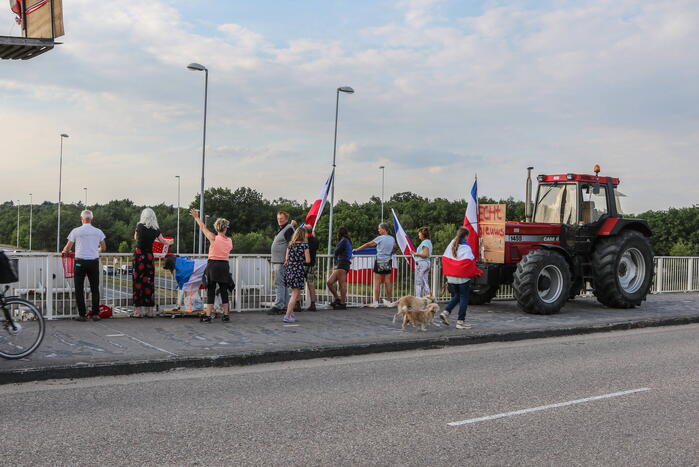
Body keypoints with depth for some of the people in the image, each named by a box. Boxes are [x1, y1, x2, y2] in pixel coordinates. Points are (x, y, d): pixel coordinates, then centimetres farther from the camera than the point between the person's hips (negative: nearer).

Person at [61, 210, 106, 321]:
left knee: (79, 289, 5)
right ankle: (95, 314, 6)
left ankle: (82, 314, 2)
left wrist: (64, 251, 25)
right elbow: (103, 248, 11)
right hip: (94, 261, 2)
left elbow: (67, 248, 2)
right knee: (95, 289, 8)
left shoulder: (76, 231, -3)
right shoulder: (98, 231, 4)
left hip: (80, 262, -2)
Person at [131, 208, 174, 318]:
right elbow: (162, 241, 19)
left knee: (138, 281, 1)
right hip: (149, 256, 2)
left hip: (139, 255, -2)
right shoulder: (156, 229, 1)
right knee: (149, 282, 7)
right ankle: (149, 311, 10)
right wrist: (169, 242, 40)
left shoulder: (139, 226, -4)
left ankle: (137, 310, 0)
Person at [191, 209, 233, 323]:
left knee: (211, 291, 1)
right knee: (224, 290, 10)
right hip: (225, 266, 3)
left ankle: (208, 316, 0)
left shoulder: (213, 238, -8)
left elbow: (203, 227, 3)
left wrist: (196, 217, 17)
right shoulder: (229, 240, 2)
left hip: (213, 265, -3)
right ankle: (226, 315, 11)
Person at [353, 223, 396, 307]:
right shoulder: (392, 239, 6)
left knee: (377, 282, -3)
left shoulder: (380, 238, -10)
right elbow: (394, 248, 22)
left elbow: (368, 244, -7)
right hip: (389, 262, 5)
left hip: (380, 261, -5)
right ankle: (388, 301, 11)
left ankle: (375, 302, -6)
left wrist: (357, 249, 1)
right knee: (387, 281, 9)